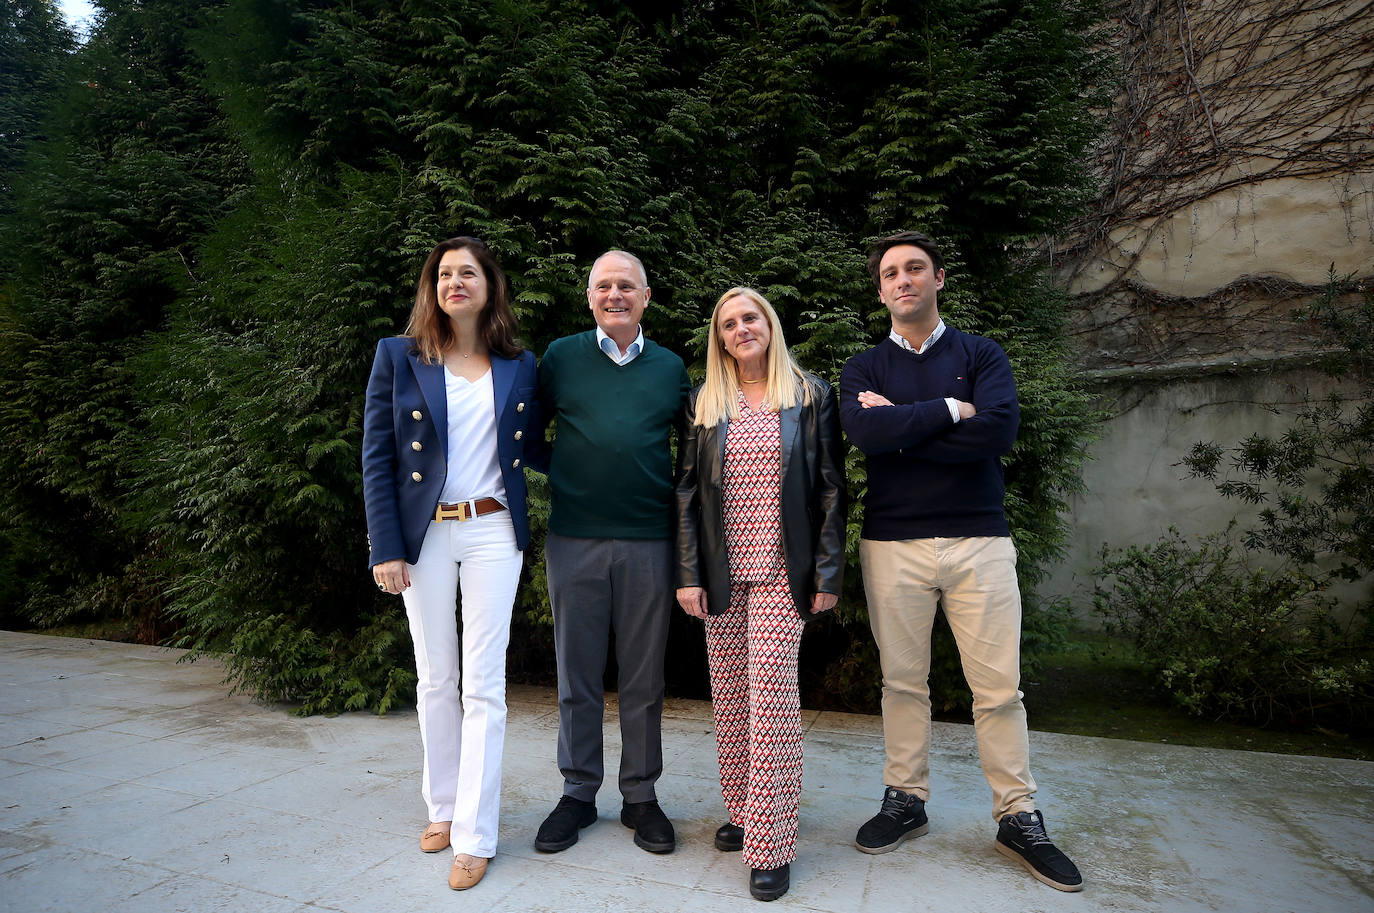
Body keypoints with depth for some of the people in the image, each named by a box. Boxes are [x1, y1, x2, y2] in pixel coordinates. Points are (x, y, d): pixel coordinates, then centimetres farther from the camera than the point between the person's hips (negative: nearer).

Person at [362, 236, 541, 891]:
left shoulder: (519, 366, 6)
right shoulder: (398, 357, 1)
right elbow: (376, 457, -2)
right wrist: (385, 548, -7)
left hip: (492, 532, 0)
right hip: (423, 534, 0)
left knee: (483, 685, 1)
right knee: (435, 679, 12)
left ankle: (474, 836, 11)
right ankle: (443, 806, 31)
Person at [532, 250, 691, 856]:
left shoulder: (671, 367, 9)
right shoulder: (561, 357, 6)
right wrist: (560, 475, 2)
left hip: (648, 541, 1)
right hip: (573, 540, 0)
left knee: (644, 679, 9)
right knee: (577, 676, 10)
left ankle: (640, 796, 26)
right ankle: (578, 793, 27)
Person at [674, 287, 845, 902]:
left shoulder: (810, 395, 5)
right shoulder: (704, 403, 10)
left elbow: (830, 488, 2)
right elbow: (687, 491, 7)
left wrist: (828, 573, -5)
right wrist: (689, 573, -1)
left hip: (781, 571, -3)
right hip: (722, 573, 3)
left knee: (770, 692, -8)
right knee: (729, 696, 8)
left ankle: (770, 844, 3)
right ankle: (740, 813, 25)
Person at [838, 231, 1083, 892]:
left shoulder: (981, 354, 8)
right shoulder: (864, 368, 9)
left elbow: (1000, 429, -12)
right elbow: (864, 432, -13)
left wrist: (901, 428, -10)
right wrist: (950, 409, -9)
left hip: (979, 540, 0)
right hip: (892, 544, 1)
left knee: (999, 685, 3)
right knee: (902, 680, 9)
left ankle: (1018, 817, 18)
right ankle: (906, 800, 24)